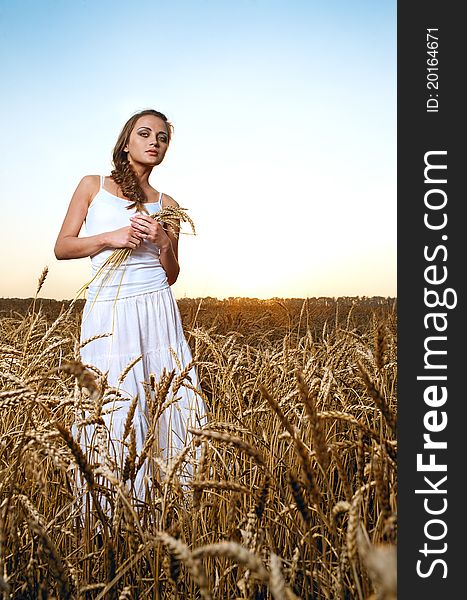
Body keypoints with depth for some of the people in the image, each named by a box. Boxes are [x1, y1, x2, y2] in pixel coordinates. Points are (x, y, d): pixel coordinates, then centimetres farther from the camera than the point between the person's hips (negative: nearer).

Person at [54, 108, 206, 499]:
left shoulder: (167, 205, 13)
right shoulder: (93, 185, 10)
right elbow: (62, 247, 6)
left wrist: (164, 243, -5)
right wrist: (110, 237, -9)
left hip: (158, 310, 2)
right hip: (108, 311, -2)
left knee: (175, 405, -2)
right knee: (116, 411, -6)